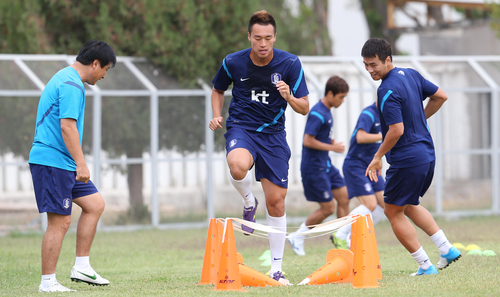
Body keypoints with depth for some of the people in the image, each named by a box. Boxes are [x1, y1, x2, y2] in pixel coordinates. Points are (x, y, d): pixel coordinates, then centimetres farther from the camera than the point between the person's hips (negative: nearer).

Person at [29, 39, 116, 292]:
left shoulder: (64, 79, 19)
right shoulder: (71, 84, -15)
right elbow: (67, 125, -24)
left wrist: (78, 164, 28)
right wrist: (81, 164, -26)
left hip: (62, 164, 11)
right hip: (53, 161, -11)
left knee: (94, 204, 11)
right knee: (60, 222, -7)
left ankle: (81, 267, 12)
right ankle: (48, 283, -2)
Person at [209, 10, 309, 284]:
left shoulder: (290, 63, -9)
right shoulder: (233, 62, -7)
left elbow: (304, 108, -6)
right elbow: (218, 89, 14)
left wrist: (289, 97, -27)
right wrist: (217, 116, -4)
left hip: (273, 134, 1)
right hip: (241, 127, -1)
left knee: (276, 202, 0)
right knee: (238, 165, -37)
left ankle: (276, 269, 12)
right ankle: (248, 202, -3)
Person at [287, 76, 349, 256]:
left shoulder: (326, 112, 10)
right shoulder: (317, 114, -20)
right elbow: (308, 141, -24)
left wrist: (332, 142, 5)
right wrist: (332, 147, -18)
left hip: (325, 165, 10)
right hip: (314, 168, -10)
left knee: (343, 197, 8)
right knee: (328, 208, -4)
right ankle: (297, 237, 9)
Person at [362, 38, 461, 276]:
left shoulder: (387, 91, -20)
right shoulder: (411, 75, 6)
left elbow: (397, 130, -25)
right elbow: (440, 96, 16)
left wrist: (378, 156, -12)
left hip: (406, 161, -9)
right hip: (427, 155, 9)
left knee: (394, 212, 5)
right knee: (408, 205, 27)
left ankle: (425, 265, 5)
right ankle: (446, 248, 19)